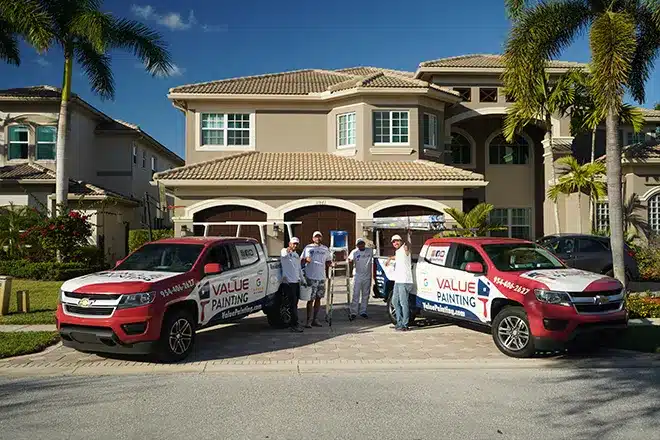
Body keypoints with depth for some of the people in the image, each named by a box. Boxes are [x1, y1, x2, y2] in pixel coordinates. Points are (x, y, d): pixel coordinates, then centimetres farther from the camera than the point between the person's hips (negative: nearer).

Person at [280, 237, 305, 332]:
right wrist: (288, 250, -57)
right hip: (288, 282, -8)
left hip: (296, 282, 8)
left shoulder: (297, 255, 19)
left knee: (295, 304, 12)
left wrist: (303, 281, 26)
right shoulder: (284, 251, -7)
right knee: (292, 304, -8)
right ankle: (294, 324, -6)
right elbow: (284, 255, -35)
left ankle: (293, 323, 21)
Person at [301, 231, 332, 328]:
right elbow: (302, 260, 3)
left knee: (318, 298, 9)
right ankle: (309, 320, 1)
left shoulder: (325, 249, 13)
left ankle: (315, 320, 17)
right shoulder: (308, 248, 3)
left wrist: (329, 264, -2)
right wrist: (306, 260, -19)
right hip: (311, 277, -4)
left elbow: (328, 261, 21)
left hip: (322, 277, 4)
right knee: (310, 299, -4)